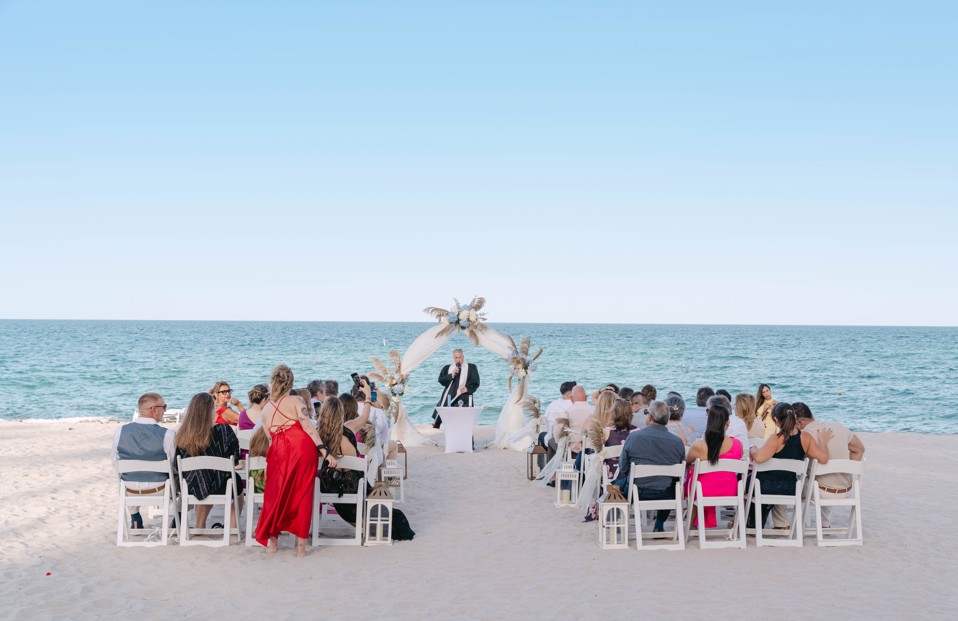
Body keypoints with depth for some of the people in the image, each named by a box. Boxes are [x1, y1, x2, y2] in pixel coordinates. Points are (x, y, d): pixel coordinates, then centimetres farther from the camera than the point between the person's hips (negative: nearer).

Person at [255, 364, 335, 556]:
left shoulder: (265, 410, 22)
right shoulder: (296, 401, 8)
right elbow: (308, 427, -5)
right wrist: (324, 451, -8)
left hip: (279, 452, 3)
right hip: (302, 447, -3)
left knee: (276, 495, 17)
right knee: (303, 495, 6)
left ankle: (272, 542, 23)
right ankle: (301, 546, 7)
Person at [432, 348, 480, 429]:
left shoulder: (471, 368, 7)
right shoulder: (447, 368, 14)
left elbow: (475, 383, 5)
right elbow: (441, 380, 4)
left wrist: (468, 388, -13)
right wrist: (451, 375, -10)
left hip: (464, 397, -2)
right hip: (449, 397, 2)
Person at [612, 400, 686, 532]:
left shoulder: (633, 436, -11)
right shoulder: (678, 442, -7)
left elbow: (622, 468, -3)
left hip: (638, 493, -2)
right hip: (666, 495, 2)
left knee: (617, 482, 26)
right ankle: (659, 524, 36)